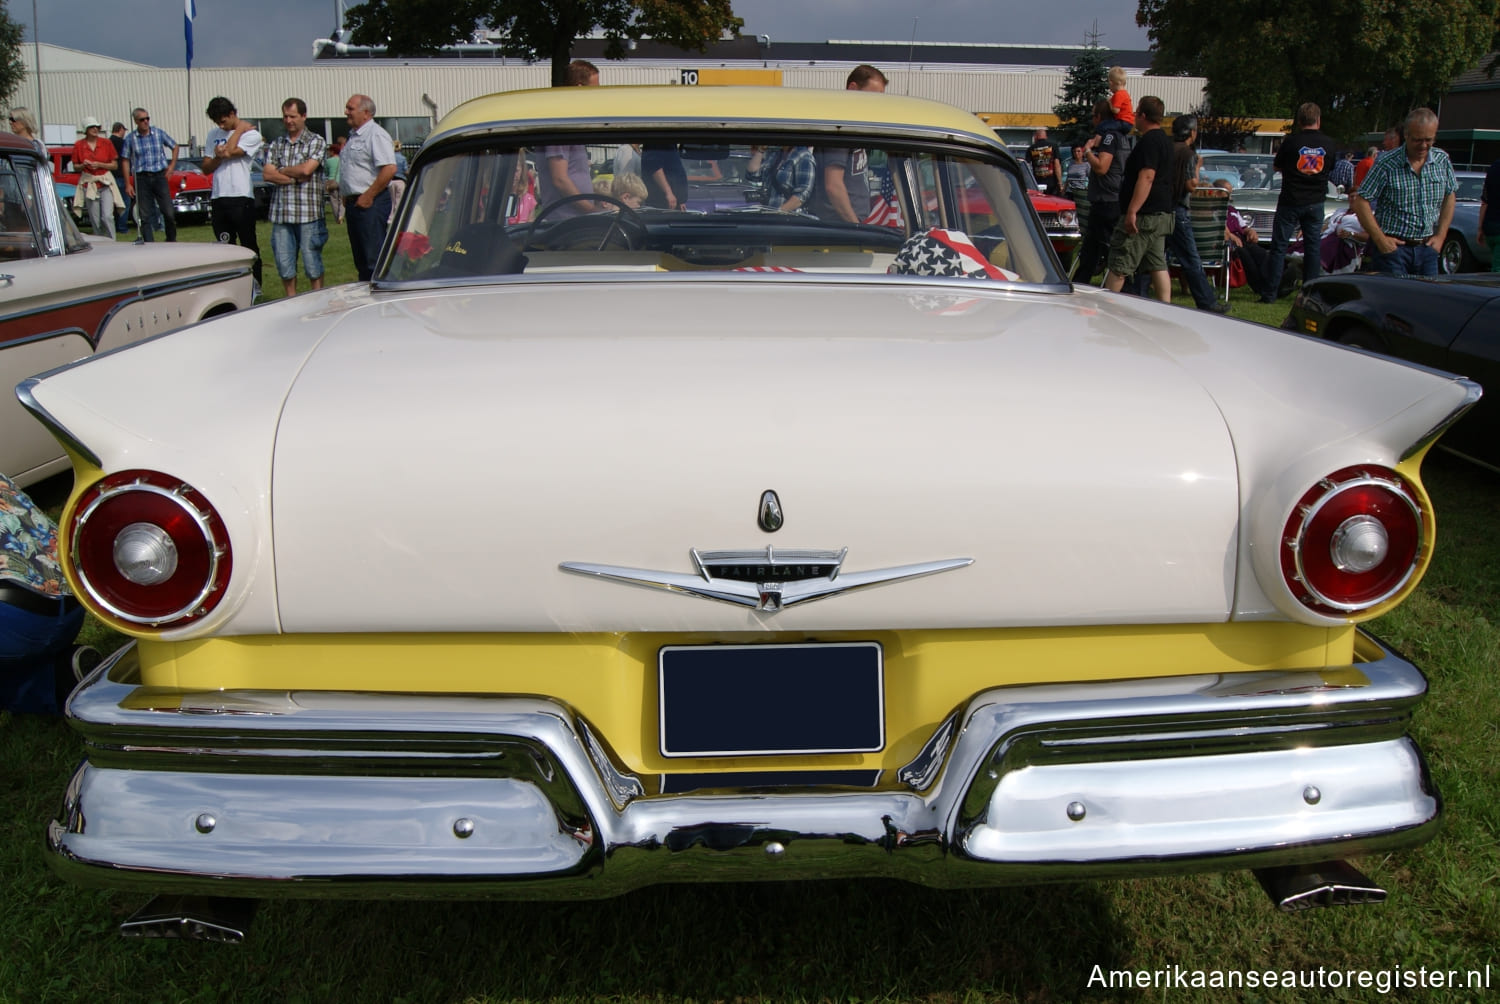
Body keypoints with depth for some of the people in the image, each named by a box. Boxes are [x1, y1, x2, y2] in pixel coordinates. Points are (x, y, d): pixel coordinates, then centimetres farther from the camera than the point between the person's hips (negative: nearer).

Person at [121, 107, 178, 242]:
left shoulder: (159, 133, 3)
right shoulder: (130, 139, 0)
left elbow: (174, 146, 18)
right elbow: (126, 161, 3)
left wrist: (172, 166, 9)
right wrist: (128, 185, -1)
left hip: (159, 176, 0)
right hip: (141, 178, 0)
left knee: (169, 212, -6)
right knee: (145, 216, 0)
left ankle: (171, 240, 14)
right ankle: (149, 244, 5)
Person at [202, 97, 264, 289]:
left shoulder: (251, 134, -2)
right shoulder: (213, 135, 15)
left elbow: (229, 151, -17)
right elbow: (206, 168, 13)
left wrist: (239, 129, -4)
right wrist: (217, 157, -7)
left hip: (241, 198, -6)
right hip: (218, 199, 6)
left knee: (249, 247, -1)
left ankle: (255, 288, 3)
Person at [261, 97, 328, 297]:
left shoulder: (316, 142, 2)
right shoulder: (276, 144, 14)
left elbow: (306, 169, -13)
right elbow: (267, 174, 2)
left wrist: (282, 171, 1)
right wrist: (296, 178, -9)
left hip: (309, 213, -4)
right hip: (280, 213, 4)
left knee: (313, 265, 0)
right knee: (284, 266, 6)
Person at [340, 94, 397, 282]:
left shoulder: (376, 135, -11)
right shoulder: (353, 136, 20)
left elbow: (389, 169, -22)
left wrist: (368, 196, -20)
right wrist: (345, 196, 17)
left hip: (370, 204, -10)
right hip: (353, 203, 10)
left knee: (374, 258, -10)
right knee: (361, 259, 13)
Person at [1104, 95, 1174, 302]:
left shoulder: (1149, 141, -14)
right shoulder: (1164, 139, 19)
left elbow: (1146, 177, -23)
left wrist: (1132, 211, -26)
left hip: (1144, 215, -10)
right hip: (1162, 214, 10)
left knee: (1119, 267, -6)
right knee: (1158, 266, 8)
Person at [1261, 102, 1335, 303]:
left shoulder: (1291, 142, -11)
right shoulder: (1328, 144, -1)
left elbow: (1277, 167, 3)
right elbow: (1331, 168, 13)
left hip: (1290, 201, -3)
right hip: (1315, 202, 3)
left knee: (1279, 247, 1)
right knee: (1313, 247, 10)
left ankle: (1271, 293, -2)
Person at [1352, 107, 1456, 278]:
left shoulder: (1442, 161, 5)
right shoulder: (1386, 163, -10)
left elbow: (1450, 196, 18)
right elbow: (1361, 202, -11)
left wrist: (1440, 235, 9)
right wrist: (1380, 239, -13)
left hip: (1427, 248, 5)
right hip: (1393, 246, -5)